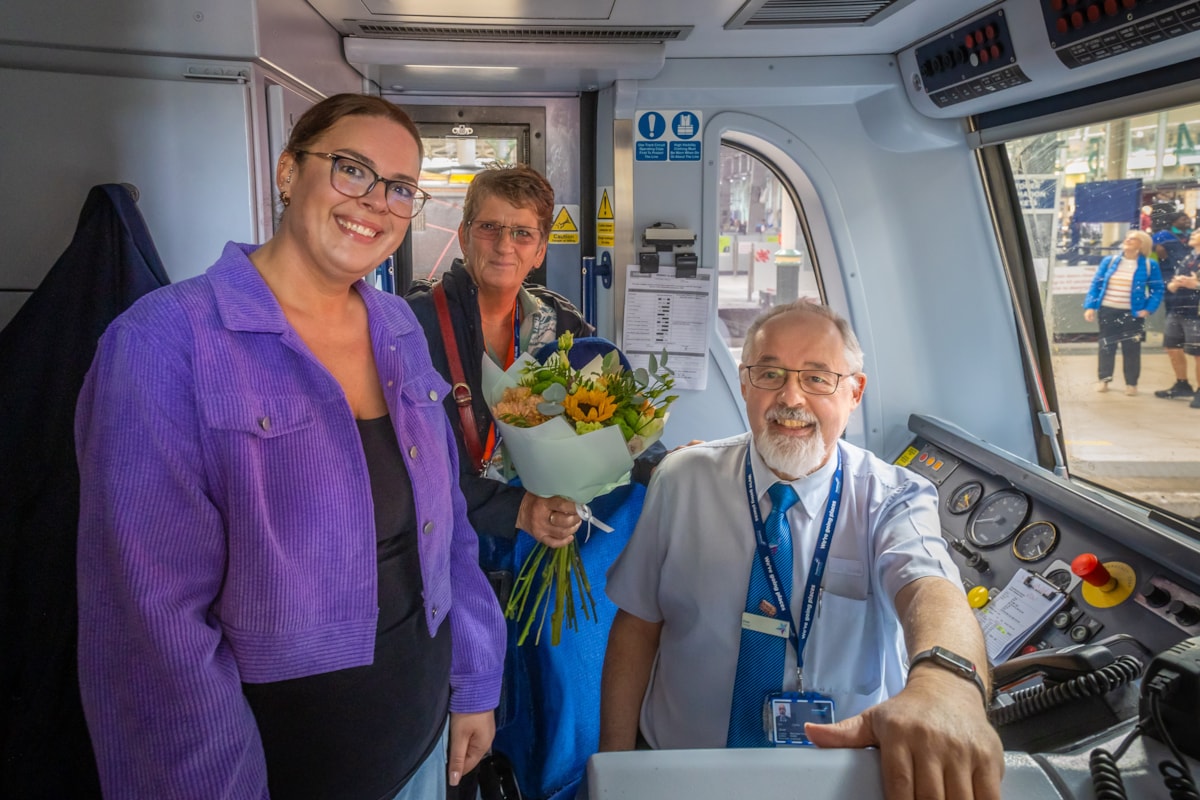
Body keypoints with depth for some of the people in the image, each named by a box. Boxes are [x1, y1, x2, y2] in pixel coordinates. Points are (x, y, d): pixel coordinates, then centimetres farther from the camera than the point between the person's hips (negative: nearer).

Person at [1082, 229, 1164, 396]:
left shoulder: (1149, 265, -3)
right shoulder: (1109, 261, 2)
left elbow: (1157, 289, 1)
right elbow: (1096, 284, 3)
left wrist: (1148, 309, -11)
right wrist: (1090, 306, -5)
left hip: (1132, 313, -2)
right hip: (1107, 310, 2)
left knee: (1131, 348, 4)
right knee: (1106, 346, 9)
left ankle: (1131, 383, 15)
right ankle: (1103, 379, 21)